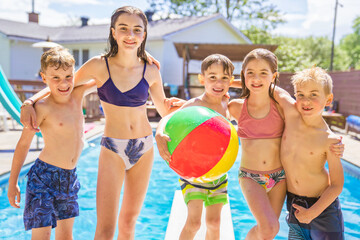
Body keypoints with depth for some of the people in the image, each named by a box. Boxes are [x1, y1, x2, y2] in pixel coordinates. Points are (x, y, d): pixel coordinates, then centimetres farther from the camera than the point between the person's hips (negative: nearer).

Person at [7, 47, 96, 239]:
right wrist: (13, 182, -3)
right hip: (45, 177, -6)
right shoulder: (43, 107, -14)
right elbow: (23, 144, -7)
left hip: (70, 177, 6)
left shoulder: (77, 95, 1)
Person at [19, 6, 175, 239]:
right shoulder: (99, 66, -8)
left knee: (129, 220, 15)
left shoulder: (151, 71, -1)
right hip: (113, 149, -2)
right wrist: (29, 102, -8)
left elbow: (165, 109, 12)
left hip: (144, 148, 3)